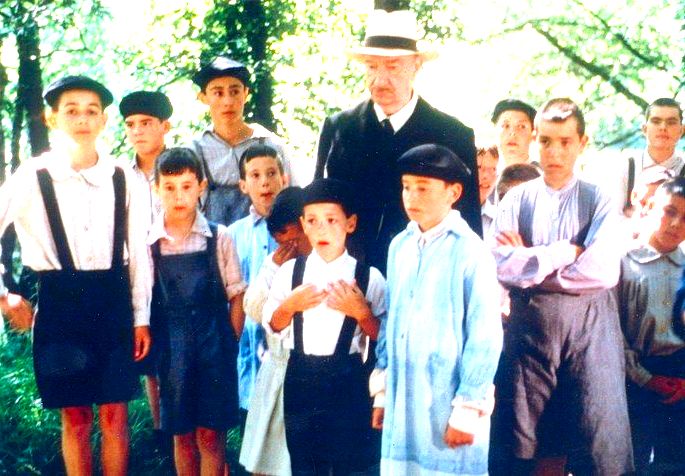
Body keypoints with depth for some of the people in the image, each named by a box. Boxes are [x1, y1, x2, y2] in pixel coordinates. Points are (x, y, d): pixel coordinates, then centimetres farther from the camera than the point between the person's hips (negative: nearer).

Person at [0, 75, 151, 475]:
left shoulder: (122, 179, 2)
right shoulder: (32, 177, -5)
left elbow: (138, 251, 6)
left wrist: (141, 318, 6)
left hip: (113, 301, 2)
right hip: (60, 303, -1)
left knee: (115, 415, 5)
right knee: (75, 417, 5)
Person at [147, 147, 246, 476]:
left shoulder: (218, 238, -1)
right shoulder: (148, 242, 0)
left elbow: (236, 297, 2)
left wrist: (231, 345, -2)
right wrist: (147, 342, -2)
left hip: (214, 342, -1)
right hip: (170, 347, 1)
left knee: (210, 433, 1)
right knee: (181, 434, 10)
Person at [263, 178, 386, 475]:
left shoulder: (368, 277, -5)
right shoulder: (290, 271, 2)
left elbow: (383, 336, -4)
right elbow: (272, 326, 5)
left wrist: (361, 312, -20)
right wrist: (290, 305, -13)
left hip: (347, 381, -2)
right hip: (300, 378, 3)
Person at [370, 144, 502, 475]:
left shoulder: (471, 251, -11)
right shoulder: (399, 246, 6)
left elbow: (484, 336, -11)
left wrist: (467, 408, -11)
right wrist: (381, 390, 12)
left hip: (448, 401, -5)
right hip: (401, 399, 5)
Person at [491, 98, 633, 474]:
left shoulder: (599, 201, 2)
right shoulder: (516, 199, 6)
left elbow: (604, 270, -12)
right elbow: (502, 267, -7)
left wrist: (532, 263, -6)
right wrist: (565, 252, -8)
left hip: (590, 327, -1)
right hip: (529, 325, 2)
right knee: (519, 443, 10)